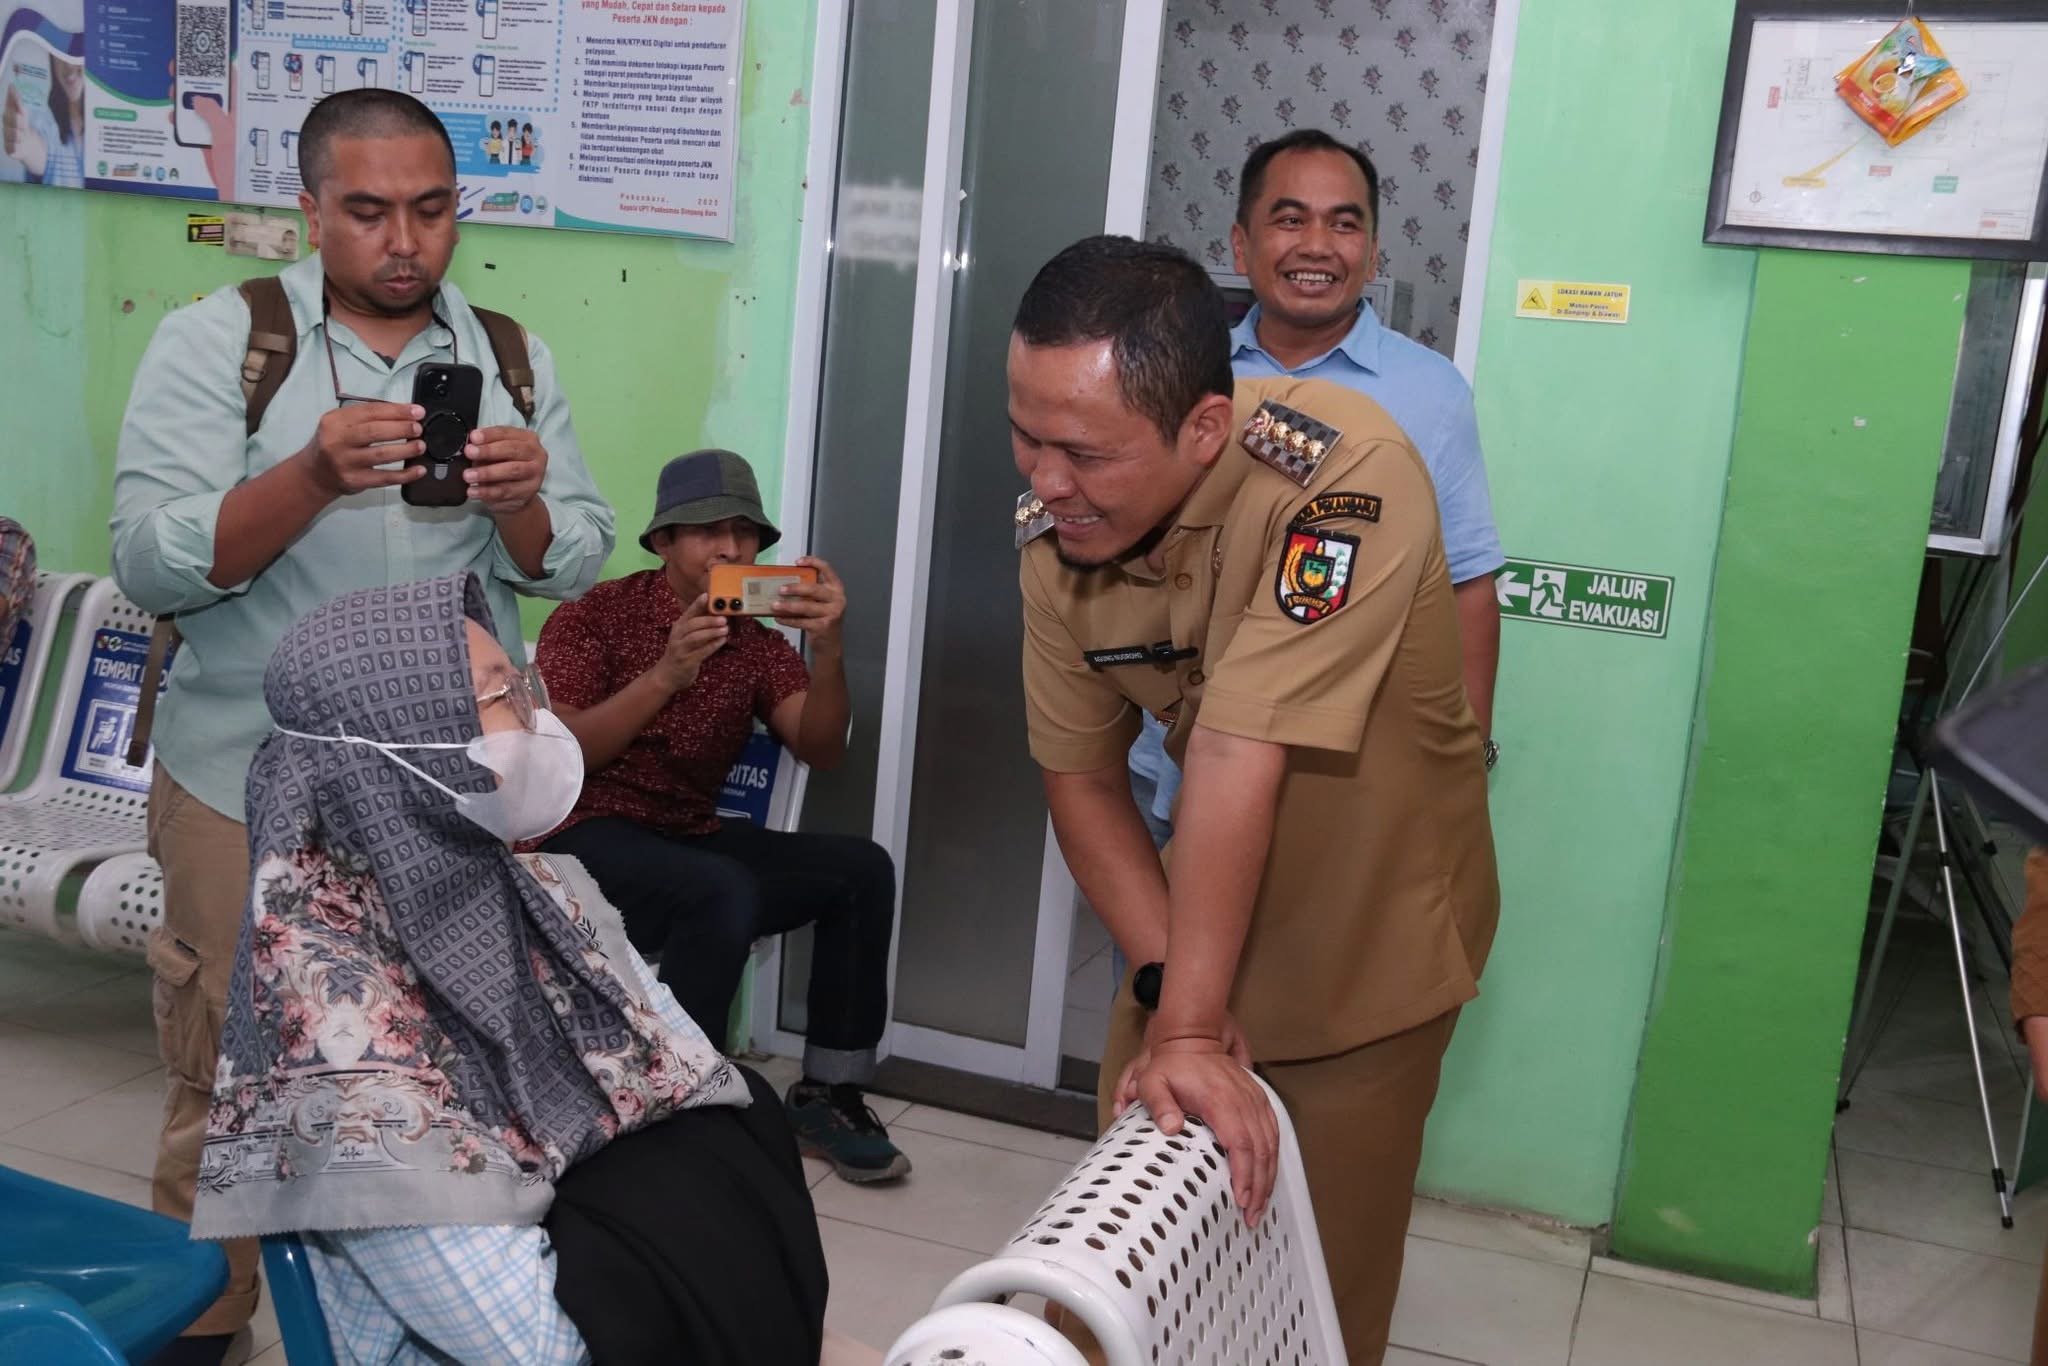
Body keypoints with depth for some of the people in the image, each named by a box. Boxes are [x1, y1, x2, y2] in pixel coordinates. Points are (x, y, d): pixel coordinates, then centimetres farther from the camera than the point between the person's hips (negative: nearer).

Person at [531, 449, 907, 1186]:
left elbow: (819, 750, -7)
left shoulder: (758, 646, 9)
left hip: (691, 840, 5)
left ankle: (828, 1094, -4)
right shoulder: (596, 616, -2)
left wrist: (829, 649, -25)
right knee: (724, 891, -34)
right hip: (588, 840, -5)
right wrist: (664, 676, -28)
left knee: (860, 867, -14)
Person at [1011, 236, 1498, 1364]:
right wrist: (1166, 981, -16)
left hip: (1369, 940, -4)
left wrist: (1189, 1027, -31)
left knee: (1322, 1269, 10)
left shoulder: (1341, 475, -31)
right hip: (1195, 926, 5)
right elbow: (1079, 774, -6)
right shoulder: (1057, 531, -14)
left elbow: (1240, 756, -34)